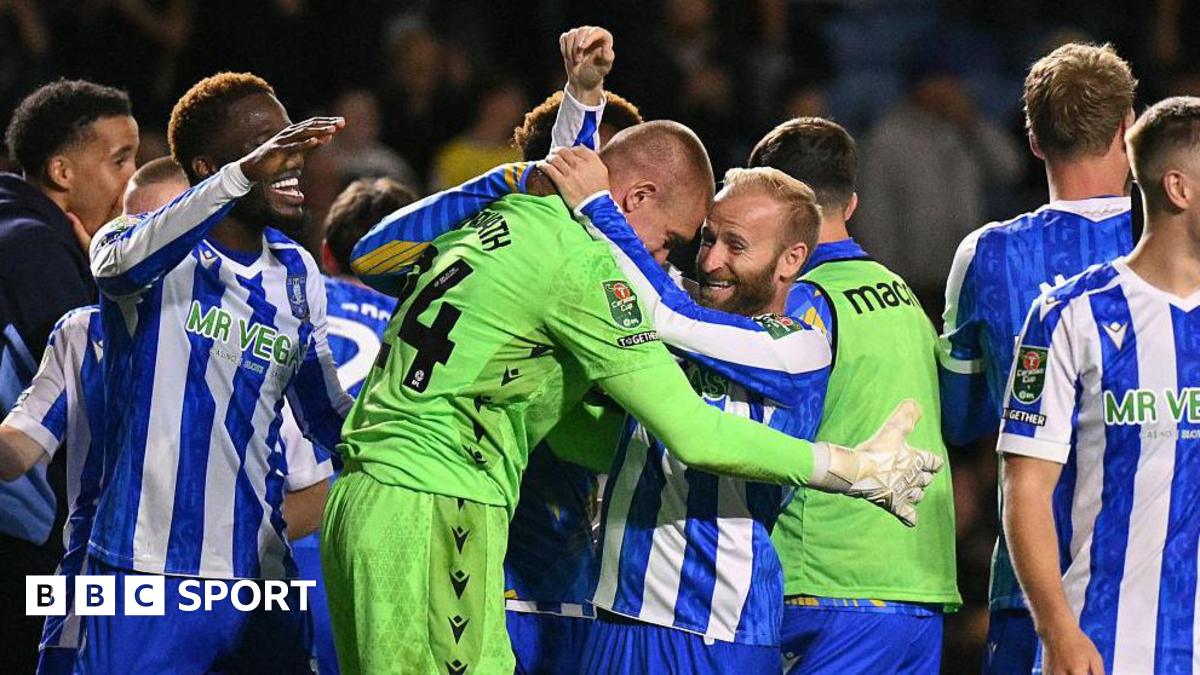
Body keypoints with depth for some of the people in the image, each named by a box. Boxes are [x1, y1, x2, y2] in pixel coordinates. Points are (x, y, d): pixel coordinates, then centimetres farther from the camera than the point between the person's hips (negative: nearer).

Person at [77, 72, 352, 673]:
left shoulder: (297, 275, 14)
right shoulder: (154, 249, -3)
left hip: (261, 577, 5)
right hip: (149, 571, -5)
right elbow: (121, 264, -29)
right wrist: (245, 174, -40)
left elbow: (326, 418, 23)